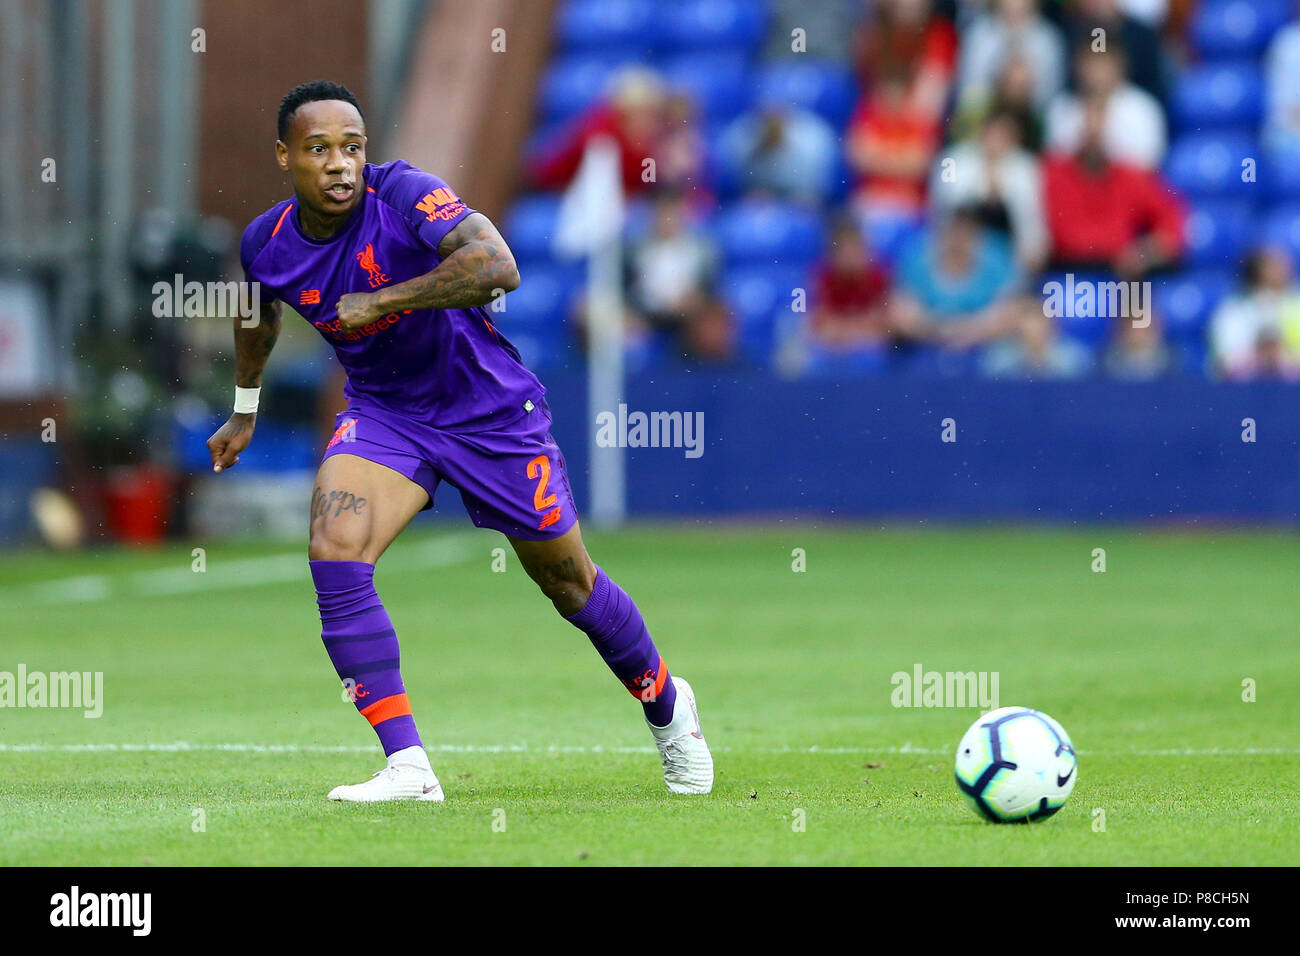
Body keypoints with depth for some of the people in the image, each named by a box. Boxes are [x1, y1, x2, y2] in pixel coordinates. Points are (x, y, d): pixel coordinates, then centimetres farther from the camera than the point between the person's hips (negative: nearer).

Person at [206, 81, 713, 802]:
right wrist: (245, 409, 28)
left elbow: (497, 266, -41)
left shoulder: (403, 195, -26)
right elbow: (260, 312, 17)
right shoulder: (266, 244, -8)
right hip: (383, 412, 4)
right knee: (334, 552, -23)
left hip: (490, 410, -4)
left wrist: (381, 300, -37)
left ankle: (665, 704, 39)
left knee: (567, 582, 9)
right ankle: (407, 766, -19)